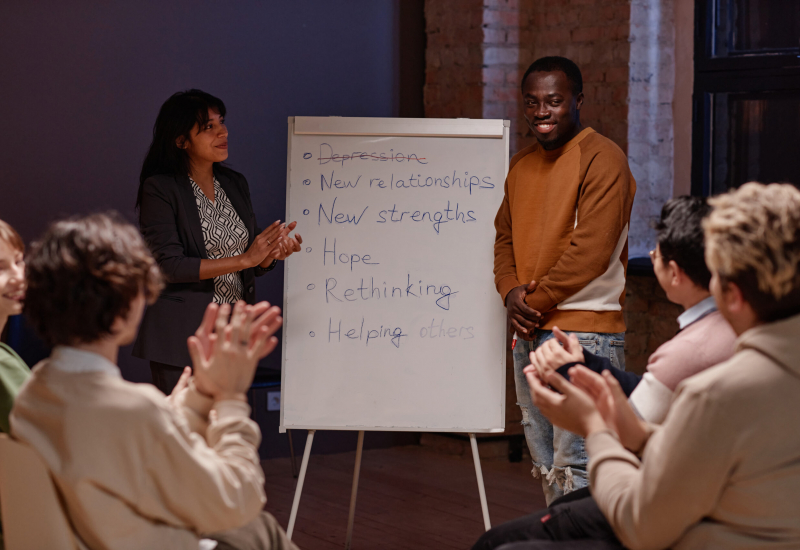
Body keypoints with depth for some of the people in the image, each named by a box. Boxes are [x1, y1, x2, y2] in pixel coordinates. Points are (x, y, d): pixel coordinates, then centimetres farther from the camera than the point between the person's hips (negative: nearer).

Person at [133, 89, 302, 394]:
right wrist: (242, 259, -18)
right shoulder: (160, 189, -7)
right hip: (184, 338, -5)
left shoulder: (235, 184, 12)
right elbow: (168, 265, -16)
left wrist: (274, 251, -7)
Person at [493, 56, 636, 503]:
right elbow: (505, 237, 20)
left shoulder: (601, 158, -10)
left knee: (575, 469, -11)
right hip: (529, 333, 8)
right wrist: (511, 292, 0)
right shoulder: (522, 165, 17)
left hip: (584, 332, -8)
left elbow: (591, 251, -17)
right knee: (546, 468, 14)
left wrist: (535, 302, -10)